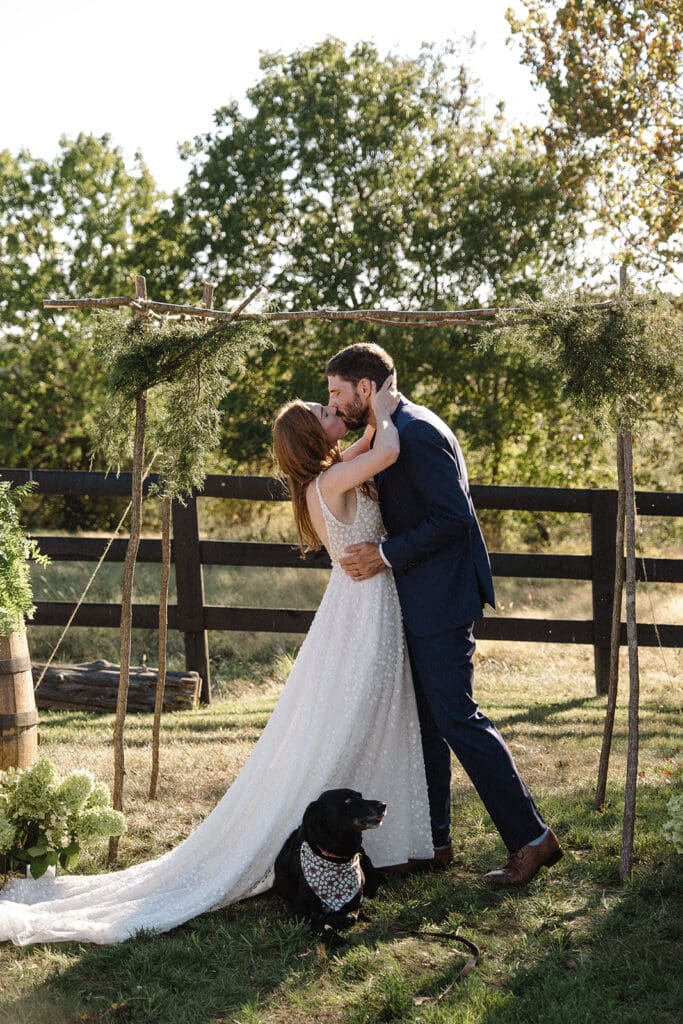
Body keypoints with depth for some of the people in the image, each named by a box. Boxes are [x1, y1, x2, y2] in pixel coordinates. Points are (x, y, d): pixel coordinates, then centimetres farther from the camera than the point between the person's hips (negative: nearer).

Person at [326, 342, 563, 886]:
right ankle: (432, 840, 24)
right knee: (424, 721, 15)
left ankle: (532, 837, -3)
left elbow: (453, 515, -23)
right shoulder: (396, 429, 14)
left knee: (457, 718, -9)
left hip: (441, 601, -11)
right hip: (419, 602, 11)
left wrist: (388, 554, -20)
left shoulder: (417, 432, -18)